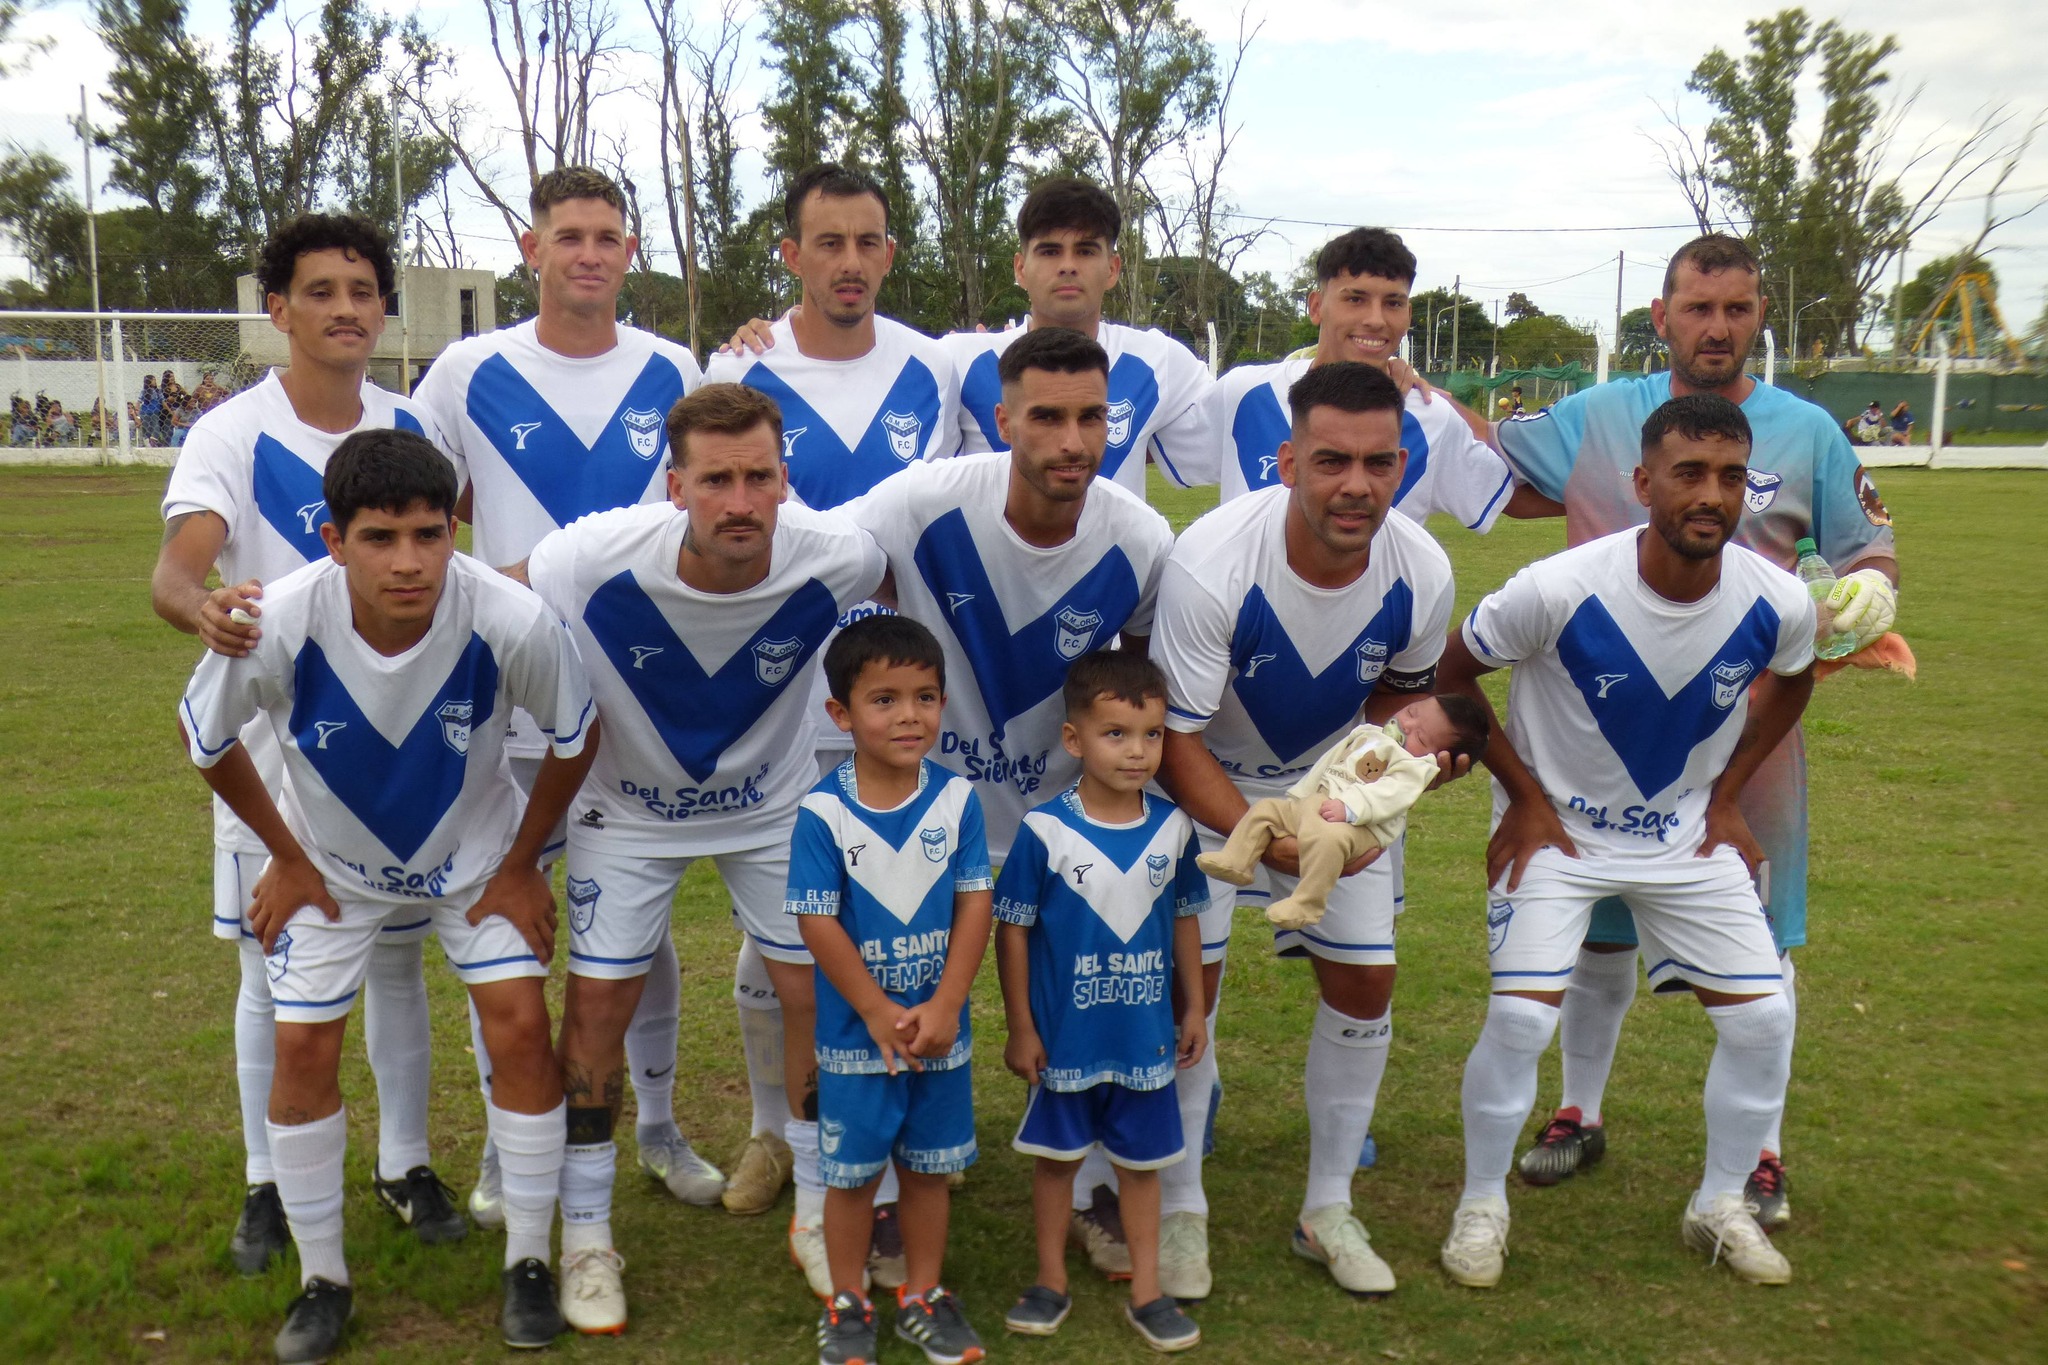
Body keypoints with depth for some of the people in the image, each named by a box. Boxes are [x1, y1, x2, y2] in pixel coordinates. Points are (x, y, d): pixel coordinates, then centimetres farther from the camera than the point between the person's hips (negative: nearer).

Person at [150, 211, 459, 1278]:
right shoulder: (230, 436, -11)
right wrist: (204, 610, -49)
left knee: (397, 958, 12)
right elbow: (174, 568, -27)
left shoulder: (413, 427, 0)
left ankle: (404, 1164, 28)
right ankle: (268, 1183, 25)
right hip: (273, 746, -2)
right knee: (274, 970, 7)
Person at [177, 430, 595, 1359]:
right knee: (303, 1046, -2)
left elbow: (576, 738, -13)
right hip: (332, 863, 1)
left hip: (474, 854, 0)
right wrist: (286, 859, -2)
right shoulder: (277, 626, -33)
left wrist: (520, 865, -7)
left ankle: (528, 1261, 12)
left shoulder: (513, 622, -34)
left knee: (521, 1025, -9)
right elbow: (206, 738, -9)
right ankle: (322, 1278, 20)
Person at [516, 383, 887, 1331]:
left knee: (820, 993, 3)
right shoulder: (595, 559, -33)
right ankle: (586, 1236, 21)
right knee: (597, 1003, 0)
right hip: (629, 808, -1)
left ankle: (820, 1209, 26)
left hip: (776, 803, 1)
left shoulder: (838, 559, -29)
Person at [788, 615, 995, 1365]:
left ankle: (923, 1296, 34)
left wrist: (944, 1006, -13)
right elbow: (817, 922, -15)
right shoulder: (822, 812, -16)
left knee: (929, 1166, 16)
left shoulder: (957, 799, -8)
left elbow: (974, 904, -6)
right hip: (856, 1031, -2)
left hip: (941, 1027, 3)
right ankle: (847, 1304, 30)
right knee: (851, 1172, 12)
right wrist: (880, 1015, -15)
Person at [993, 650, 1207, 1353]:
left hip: (1146, 1035, 2)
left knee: (1141, 1160, 14)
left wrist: (1194, 1008, 10)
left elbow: (1185, 919, 7)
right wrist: (1020, 1029, -7)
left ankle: (1146, 1289, 29)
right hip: (1064, 1035, -2)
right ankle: (1051, 1280, 32)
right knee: (1056, 1155, 14)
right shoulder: (1045, 830, -16)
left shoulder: (1173, 828, -6)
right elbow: (1013, 928, -9)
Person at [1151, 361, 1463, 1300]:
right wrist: (1270, 840, -37)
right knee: (1185, 985, -7)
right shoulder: (1210, 563, -34)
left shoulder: (1421, 573, -20)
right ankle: (1180, 1209, 16)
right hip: (1206, 785, -4)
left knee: (1365, 983, 3)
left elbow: (1399, 691, 3)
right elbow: (1177, 741, -26)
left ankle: (1328, 1211, 22)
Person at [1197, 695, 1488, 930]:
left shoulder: (1416, 767, -6)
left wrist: (1348, 806, -35)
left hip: (1359, 826, -9)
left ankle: (1306, 906, -34)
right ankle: (1235, 862, 7)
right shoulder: (1368, 734, 20)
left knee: (1327, 836, -39)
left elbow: (1390, 793, -23)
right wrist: (1298, 794, 26)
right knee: (1265, 808, 6)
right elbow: (1329, 762, 28)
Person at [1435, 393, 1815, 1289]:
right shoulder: (1560, 590, -27)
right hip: (1555, 826, -4)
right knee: (1520, 1016, -15)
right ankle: (1481, 1205, 9)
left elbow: (1790, 682, 9)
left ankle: (1721, 1206, 24)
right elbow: (1455, 671, -11)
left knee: (1763, 1016, 0)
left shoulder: (1778, 603, -16)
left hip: (1689, 832, 4)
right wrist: (1526, 796, -10)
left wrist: (1727, 796, 5)